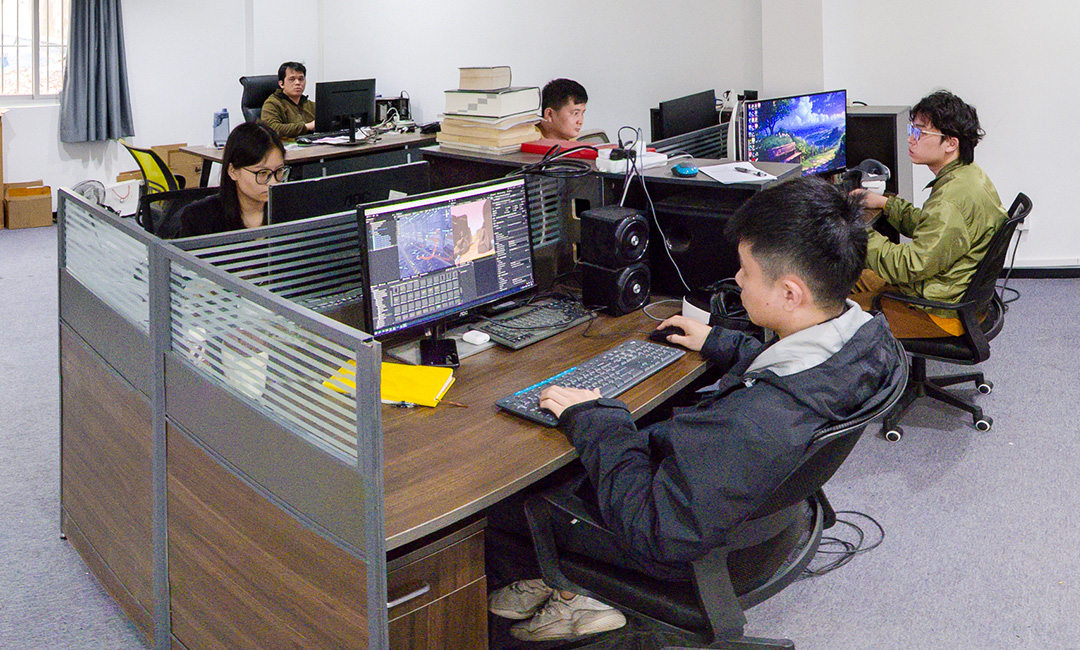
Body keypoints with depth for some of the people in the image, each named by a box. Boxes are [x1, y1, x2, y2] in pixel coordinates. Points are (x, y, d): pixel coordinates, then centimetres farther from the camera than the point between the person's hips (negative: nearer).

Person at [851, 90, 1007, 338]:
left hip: (942, 314, -11)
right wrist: (886, 203, 9)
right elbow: (927, 226, 18)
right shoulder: (967, 175, 5)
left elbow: (911, 266, -28)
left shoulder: (954, 200, -29)